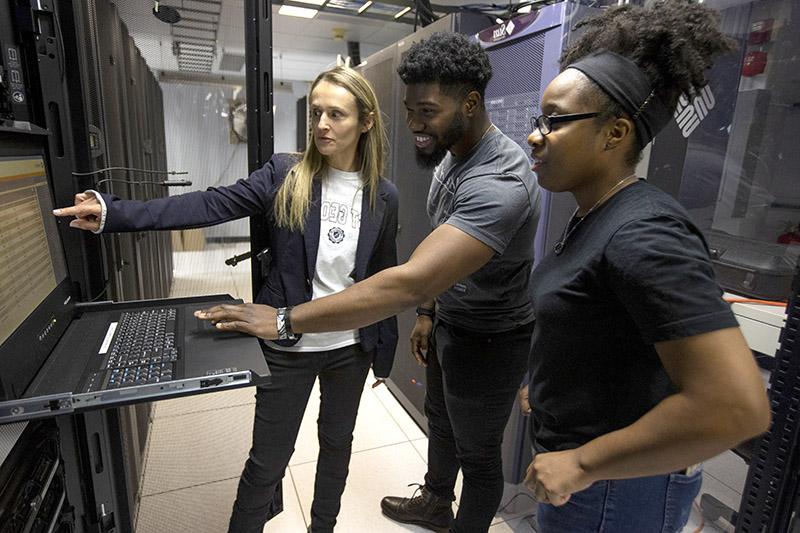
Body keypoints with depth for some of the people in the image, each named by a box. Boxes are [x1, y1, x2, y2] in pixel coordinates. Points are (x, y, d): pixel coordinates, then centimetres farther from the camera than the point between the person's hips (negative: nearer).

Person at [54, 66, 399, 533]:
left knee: (337, 441, 22)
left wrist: (385, 352, 5)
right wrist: (114, 213, -25)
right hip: (289, 346, -2)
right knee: (267, 458, 12)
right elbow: (211, 205, -15)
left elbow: (385, 281, 1)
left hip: (351, 348, 2)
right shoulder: (285, 175, -8)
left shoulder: (383, 196, -4)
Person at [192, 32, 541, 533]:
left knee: (478, 452, 16)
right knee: (440, 421, 29)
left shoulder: (499, 183, -35)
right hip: (449, 323, 9)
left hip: (489, 341, -9)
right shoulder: (452, 154, -1)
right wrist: (429, 312, 10)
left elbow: (409, 282, -44)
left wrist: (285, 320, -41)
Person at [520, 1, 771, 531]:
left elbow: (736, 407, -32)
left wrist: (581, 463, -24)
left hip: (614, 485, -8)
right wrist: (546, 386, 14)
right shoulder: (594, 217, 2)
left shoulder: (643, 235, -27)